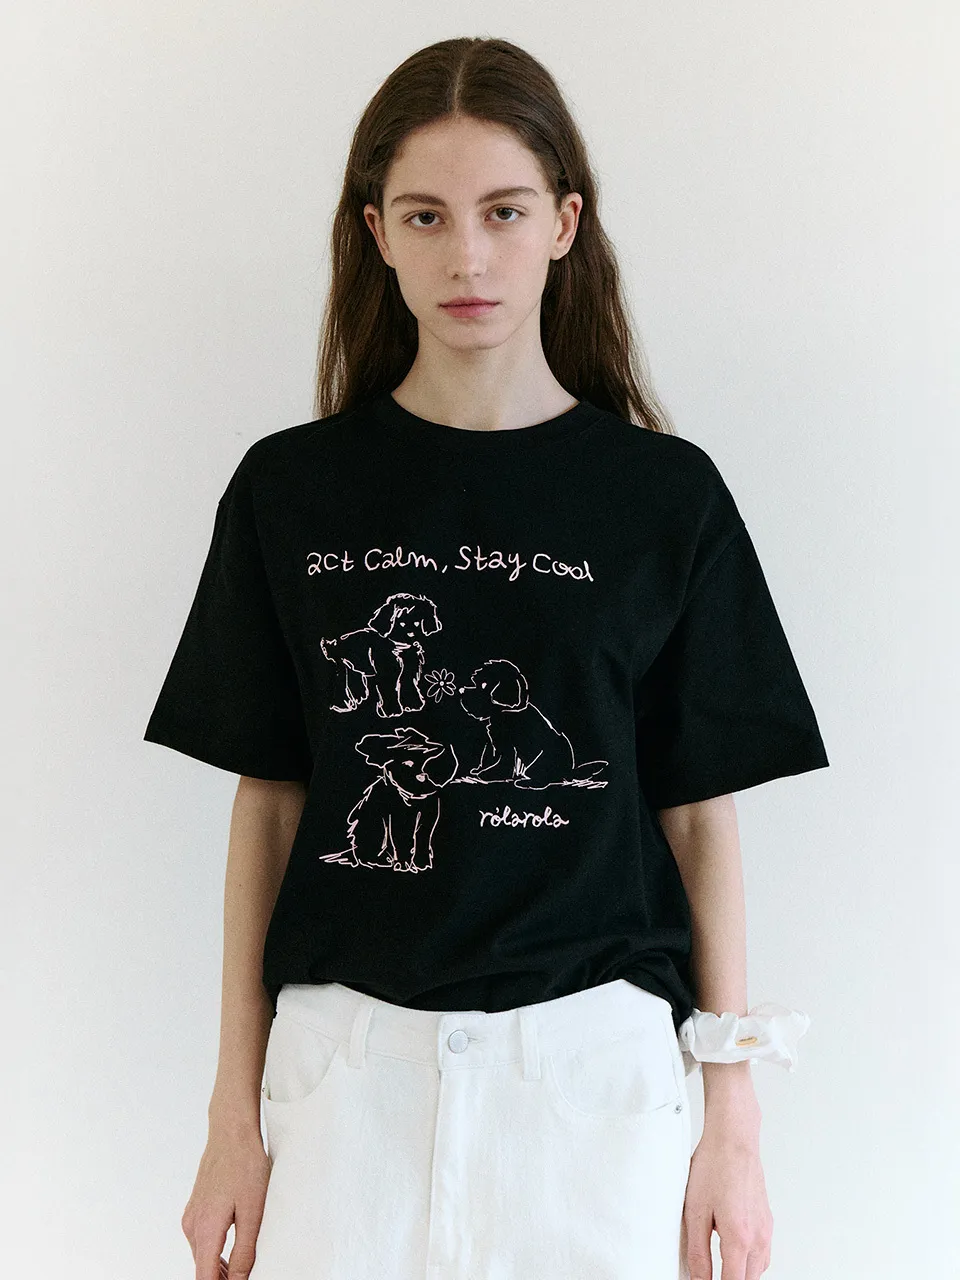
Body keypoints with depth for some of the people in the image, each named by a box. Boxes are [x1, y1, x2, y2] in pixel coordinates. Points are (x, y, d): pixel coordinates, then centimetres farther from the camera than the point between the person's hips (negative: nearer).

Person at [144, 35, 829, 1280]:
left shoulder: (664, 496, -1)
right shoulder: (292, 491, 2)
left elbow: (701, 814, 2)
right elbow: (269, 805, 5)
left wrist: (733, 1120, 1)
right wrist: (236, 1111, 5)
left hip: (590, 1052, -1)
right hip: (349, 1051, 1)